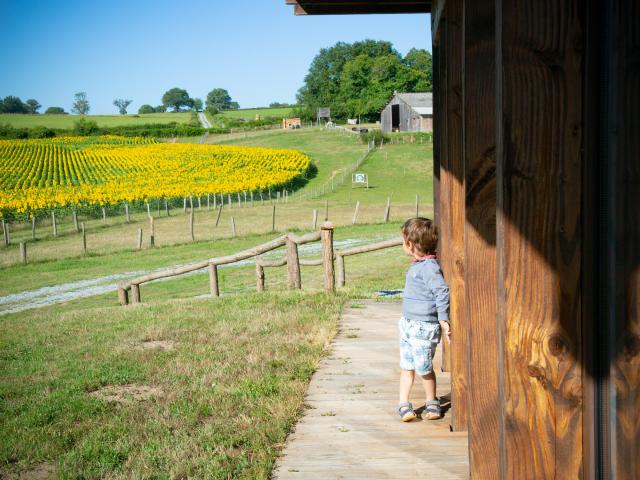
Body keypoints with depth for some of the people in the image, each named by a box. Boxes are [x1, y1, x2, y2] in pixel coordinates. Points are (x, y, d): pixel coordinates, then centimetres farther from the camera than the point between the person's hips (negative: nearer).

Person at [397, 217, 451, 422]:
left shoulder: (429, 267, -19)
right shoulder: (417, 265, 11)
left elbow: (442, 291, -23)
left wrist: (443, 320, -23)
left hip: (424, 326, -9)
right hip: (408, 324, 9)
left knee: (422, 366, 0)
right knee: (406, 365, 9)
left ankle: (432, 402, 20)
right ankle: (404, 404, 14)